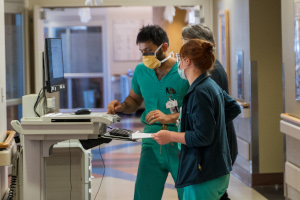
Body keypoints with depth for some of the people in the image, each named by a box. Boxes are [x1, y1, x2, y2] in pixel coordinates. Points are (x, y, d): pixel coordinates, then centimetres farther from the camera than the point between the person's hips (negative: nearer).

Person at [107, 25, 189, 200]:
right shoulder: (141, 71, 9)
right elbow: (134, 100, 24)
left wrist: (170, 118, -24)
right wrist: (121, 106, 3)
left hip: (180, 143, -4)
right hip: (152, 142, 4)